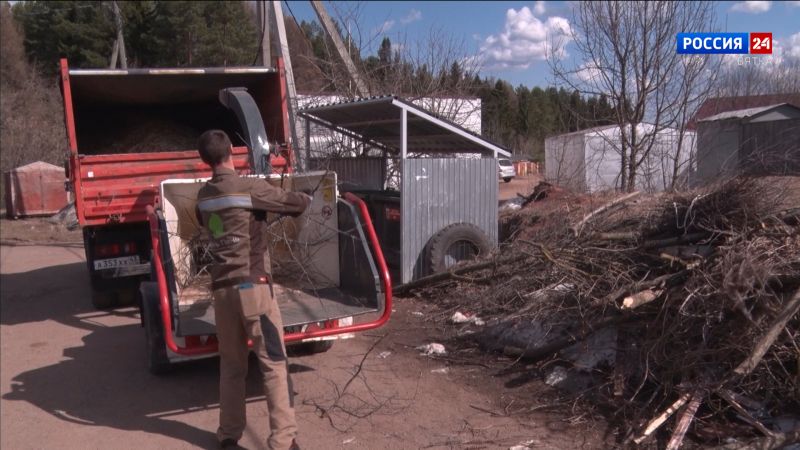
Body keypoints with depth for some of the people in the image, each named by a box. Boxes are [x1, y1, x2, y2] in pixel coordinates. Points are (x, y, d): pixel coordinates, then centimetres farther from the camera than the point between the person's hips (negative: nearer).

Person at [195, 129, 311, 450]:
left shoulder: (204, 196, 10)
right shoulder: (251, 188, -10)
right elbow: (297, 203, -3)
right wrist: (306, 197, 21)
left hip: (221, 287, 6)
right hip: (252, 285, -6)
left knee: (231, 364, 17)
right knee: (275, 363, -1)